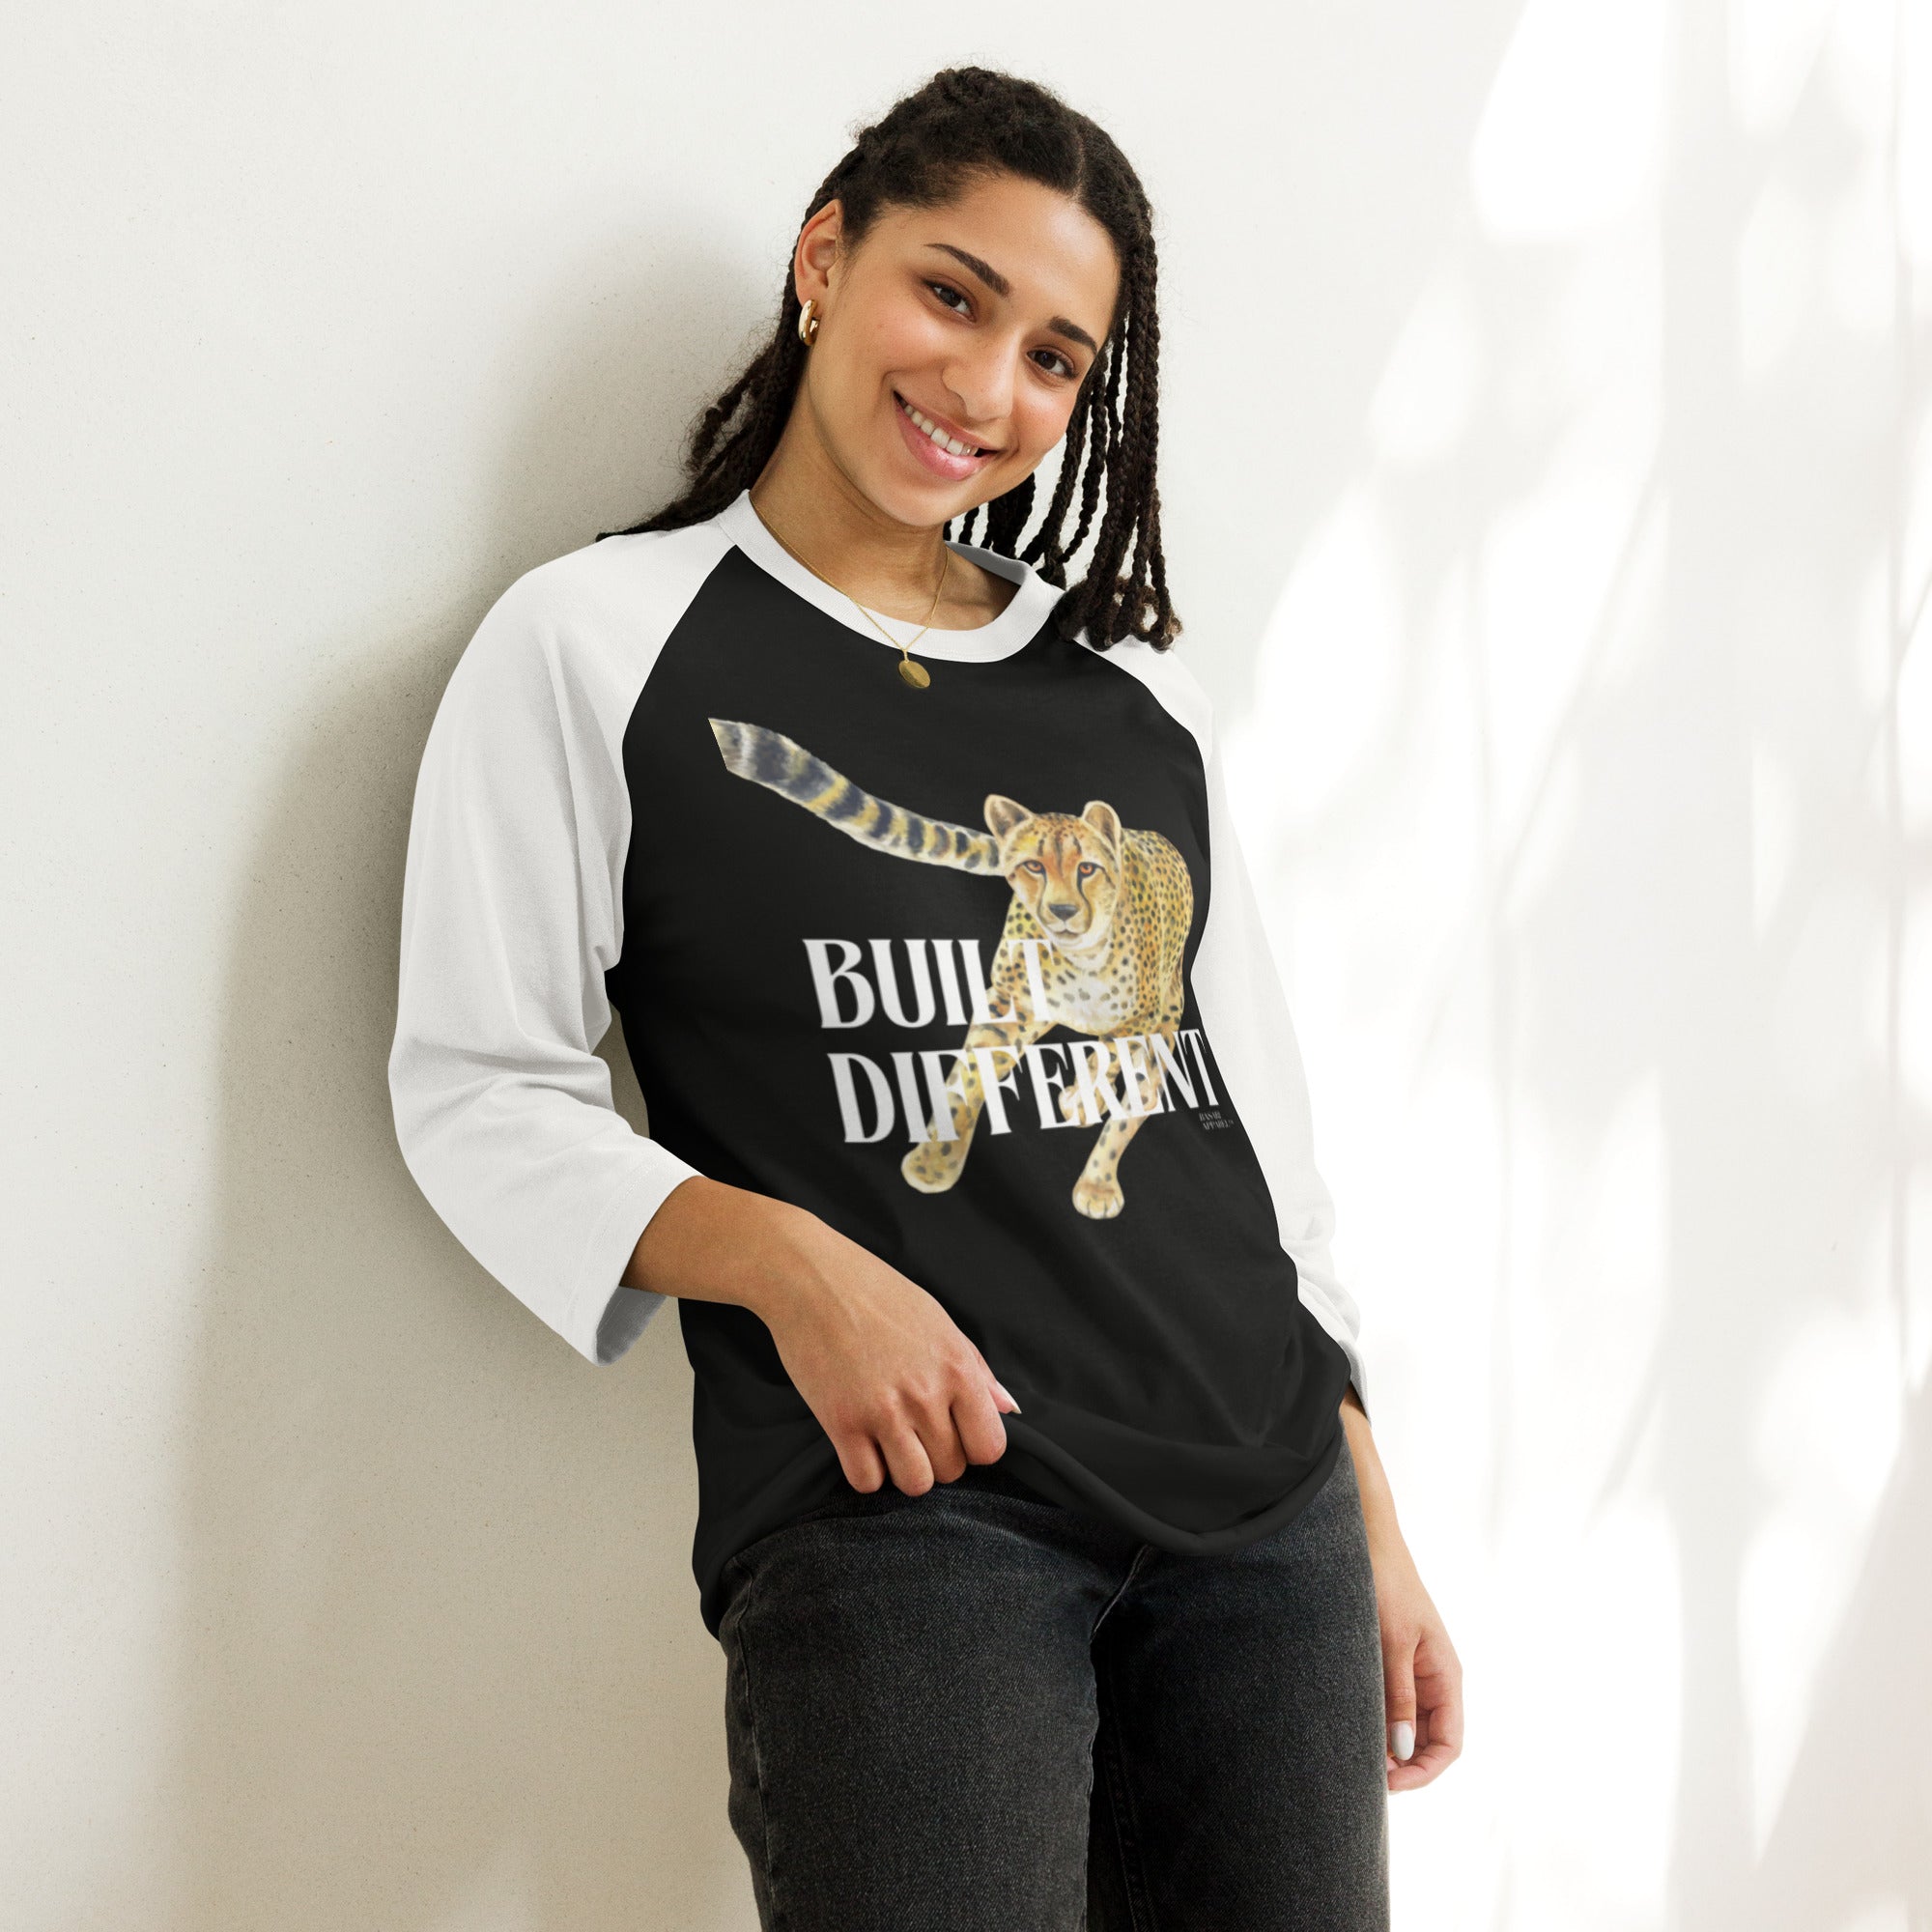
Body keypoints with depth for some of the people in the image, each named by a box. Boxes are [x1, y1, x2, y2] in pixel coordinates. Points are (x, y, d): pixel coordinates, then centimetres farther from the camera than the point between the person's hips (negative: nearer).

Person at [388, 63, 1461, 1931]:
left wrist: (1374, 1527, 14)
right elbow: (479, 1092, -1)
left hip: (1266, 1499, 5)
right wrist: (792, 1263, -17)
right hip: (892, 1504, -5)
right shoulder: (595, 641, 3)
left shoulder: (1140, 695, 15)